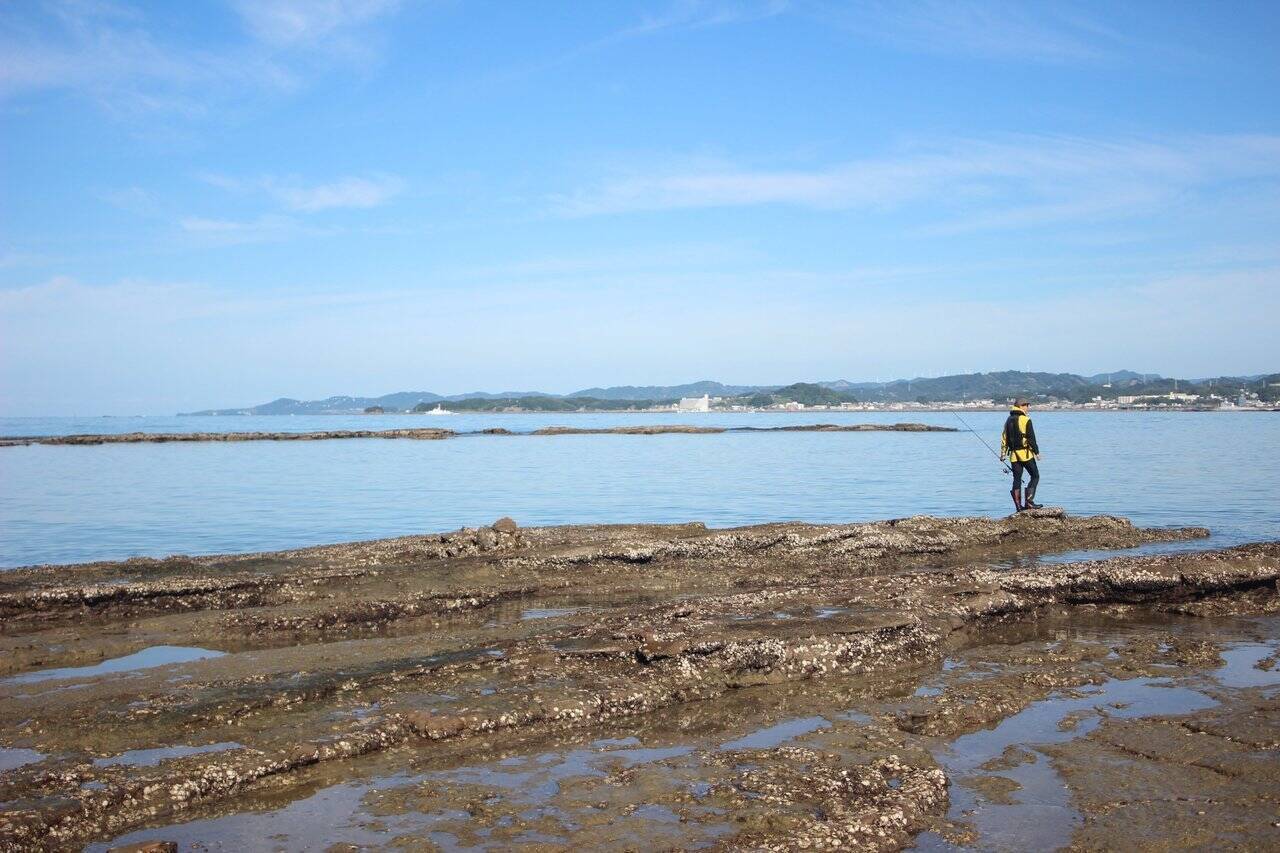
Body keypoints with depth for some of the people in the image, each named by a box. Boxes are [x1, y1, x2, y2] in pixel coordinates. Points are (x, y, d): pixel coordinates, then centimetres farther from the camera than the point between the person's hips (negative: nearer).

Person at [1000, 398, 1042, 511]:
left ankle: (1018, 506, 7)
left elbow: (1004, 437, 14)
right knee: (1035, 476, 4)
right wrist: (1036, 451, -4)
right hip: (1025, 453, -6)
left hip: (1013, 454, 6)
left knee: (1017, 479, 8)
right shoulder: (1025, 420, -9)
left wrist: (1003, 453, 17)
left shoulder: (1008, 420, 12)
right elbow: (1031, 438, -11)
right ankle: (1028, 501, -7)